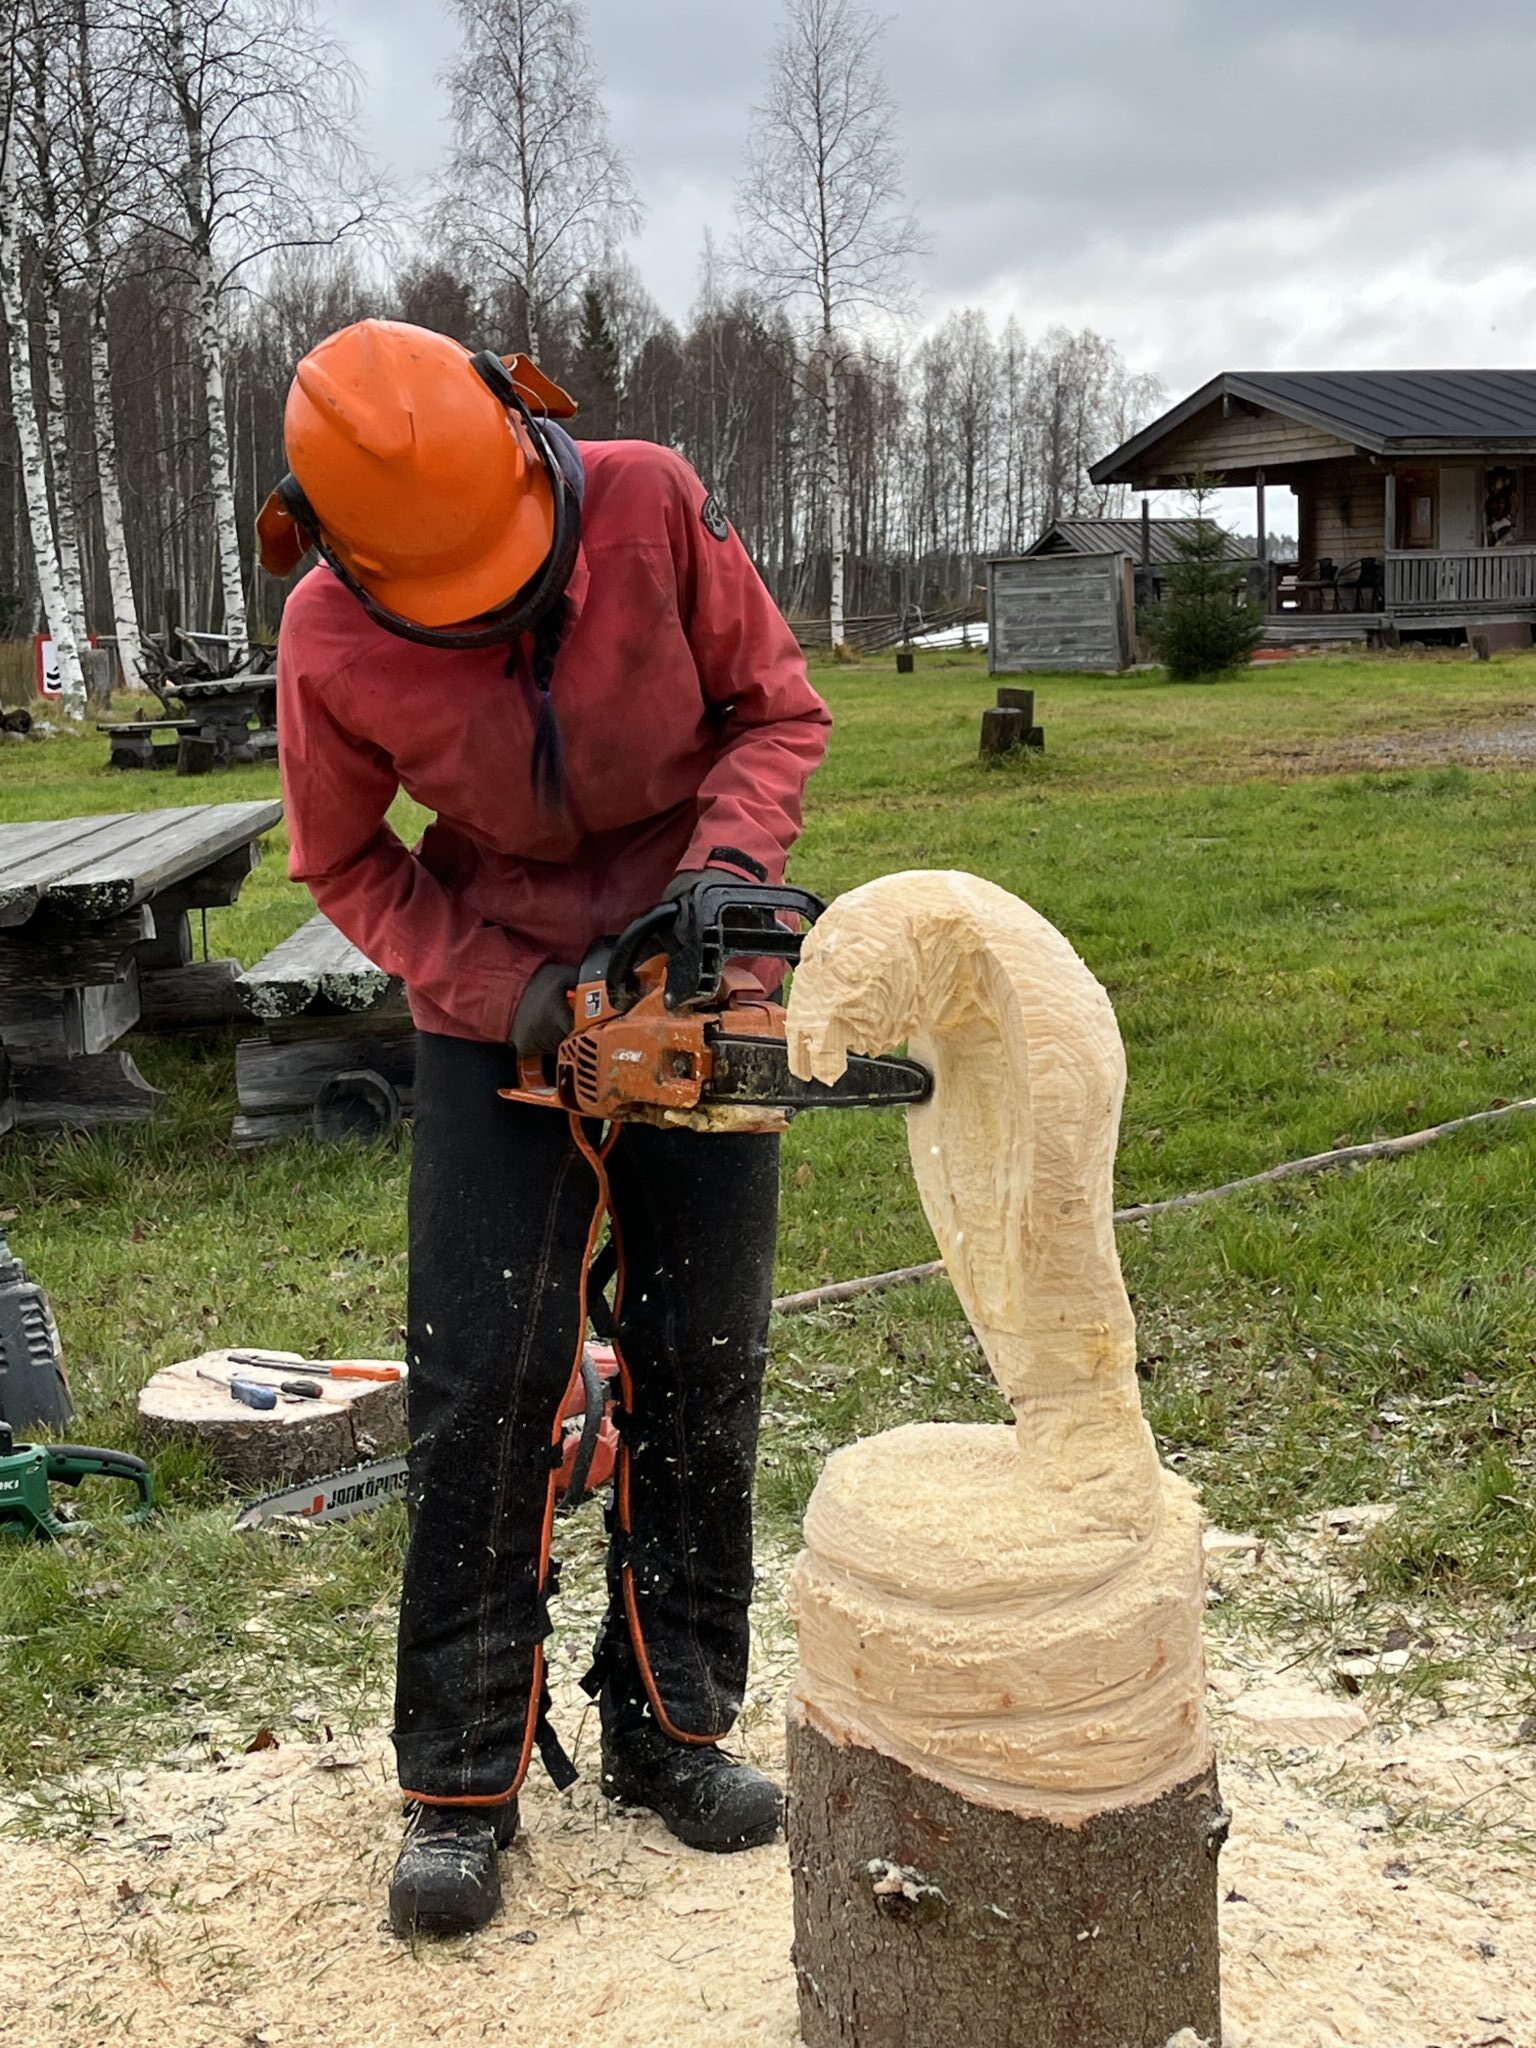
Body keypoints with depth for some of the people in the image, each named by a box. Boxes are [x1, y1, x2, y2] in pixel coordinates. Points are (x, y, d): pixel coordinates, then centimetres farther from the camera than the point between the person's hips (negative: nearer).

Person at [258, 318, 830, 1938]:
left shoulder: (650, 506, -20)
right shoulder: (332, 646, -19)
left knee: (702, 1369, 6)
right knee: (483, 1381, -6)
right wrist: (505, 995, -17)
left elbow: (776, 708, -8)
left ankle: (668, 1728, 22)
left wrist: (730, 861, -25)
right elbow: (344, 864, -5)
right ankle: (459, 1785, 8)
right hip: (495, 1003, -1)